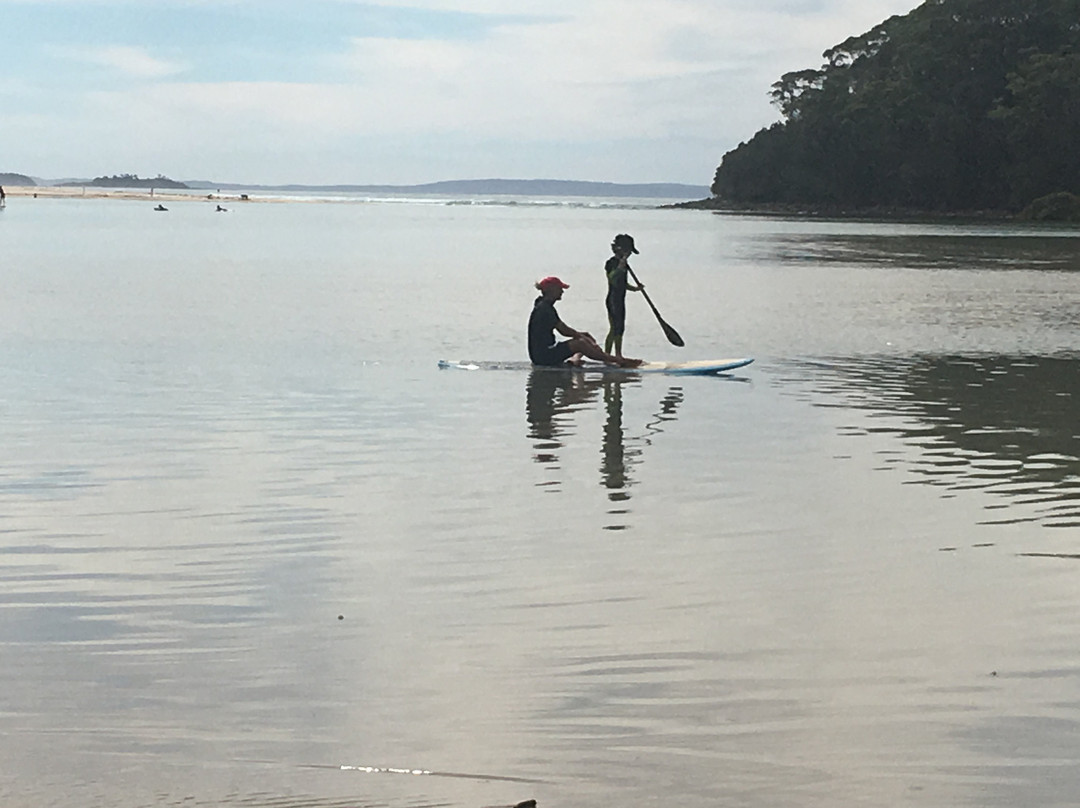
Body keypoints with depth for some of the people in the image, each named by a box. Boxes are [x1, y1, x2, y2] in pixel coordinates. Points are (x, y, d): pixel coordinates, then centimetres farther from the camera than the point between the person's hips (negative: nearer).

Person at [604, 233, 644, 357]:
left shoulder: (623, 263, 14)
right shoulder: (612, 263, -14)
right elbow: (613, 279, -30)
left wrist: (635, 288, 7)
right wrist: (621, 265, -33)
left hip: (620, 300, 10)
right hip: (613, 299, -10)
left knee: (620, 329, 13)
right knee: (614, 329, -10)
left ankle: (618, 356, 20)